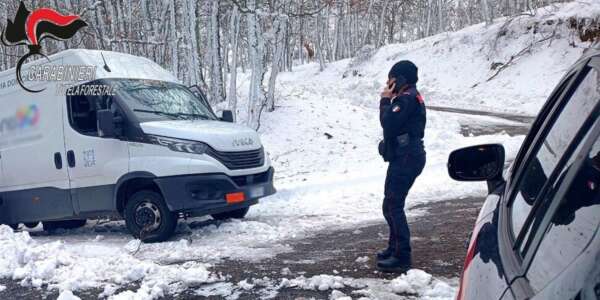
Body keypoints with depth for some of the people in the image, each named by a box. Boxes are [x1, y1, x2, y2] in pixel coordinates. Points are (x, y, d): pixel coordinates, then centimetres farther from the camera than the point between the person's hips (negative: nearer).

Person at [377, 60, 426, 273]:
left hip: (407, 158, -11)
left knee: (393, 206, -9)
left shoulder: (408, 99, -15)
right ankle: (395, 248, 31)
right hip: (403, 157, 11)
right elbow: (391, 123, 18)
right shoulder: (408, 97, 18)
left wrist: (385, 100, -11)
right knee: (391, 205, 18)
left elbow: (389, 123, -22)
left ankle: (402, 258, -4)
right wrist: (389, 100, 7)